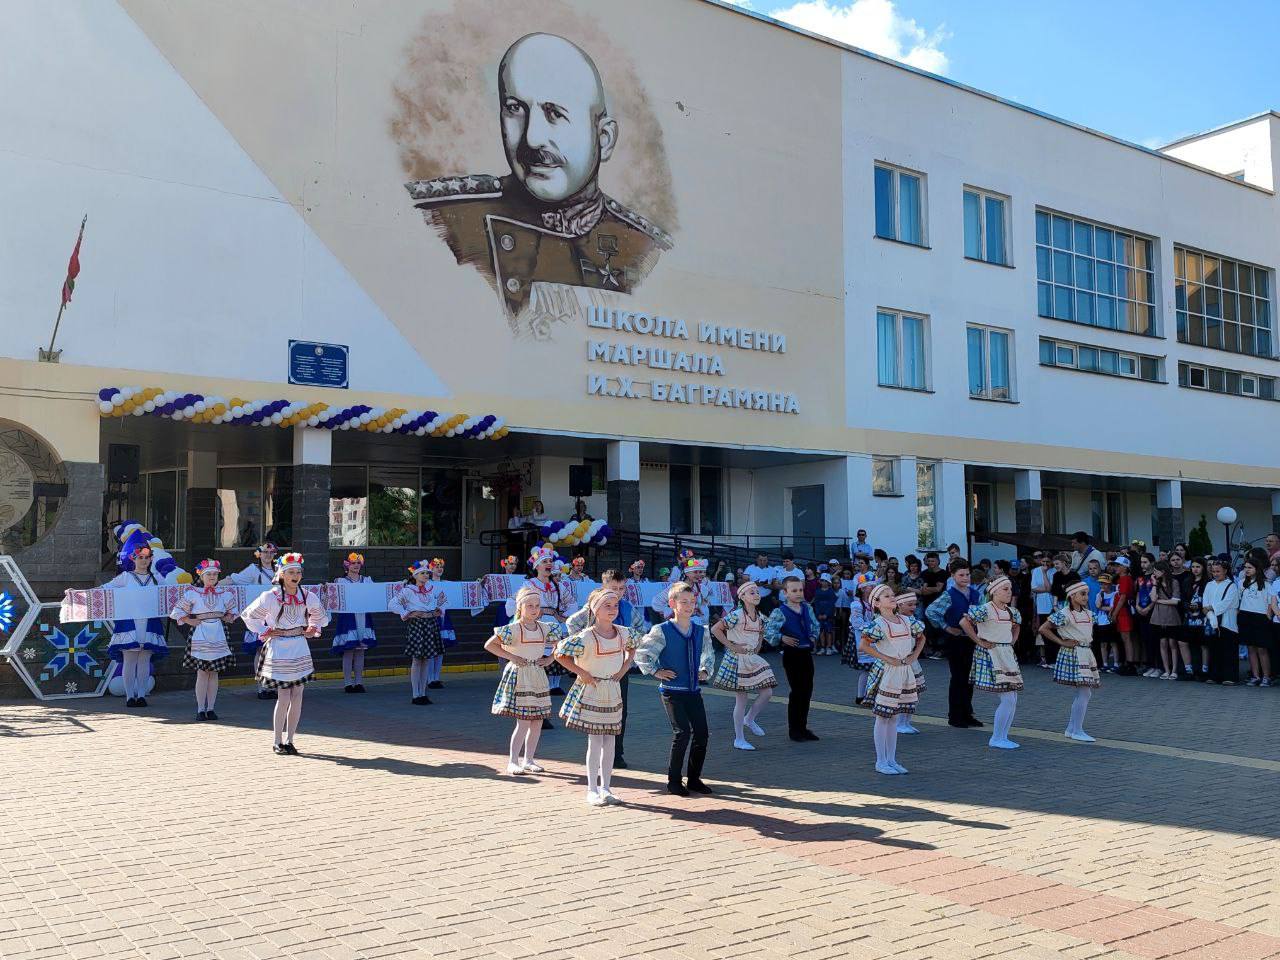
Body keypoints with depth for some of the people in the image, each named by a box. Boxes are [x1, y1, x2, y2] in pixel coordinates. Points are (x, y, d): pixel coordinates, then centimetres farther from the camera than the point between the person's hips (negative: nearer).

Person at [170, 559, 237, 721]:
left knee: (214, 673, 5)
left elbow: (232, 611, 25)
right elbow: (178, 610, 2)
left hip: (218, 635, 3)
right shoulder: (193, 593, -2)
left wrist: (228, 618, 8)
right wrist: (190, 621, -6)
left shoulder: (224, 594, 8)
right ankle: (200, 709, 3)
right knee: (202, 673, -4)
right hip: (200, 634, -3)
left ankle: (210, 708, 11)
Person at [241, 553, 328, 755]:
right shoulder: (271, 597, -9)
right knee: (284, 697, -5)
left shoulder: (308, 597, 2)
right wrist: (265, 632, -3)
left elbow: (320, 616, 23)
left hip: (300, 647, 4)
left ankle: (289, 741, 13)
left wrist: (312, 630, 8)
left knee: (297, 697, 3)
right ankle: (278, 743, 8)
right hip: (279, 649, -4)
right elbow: (248, 615, 3)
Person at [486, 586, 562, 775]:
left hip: (538, 676, 6)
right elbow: (489, 645, -12)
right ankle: (512, 762, 0)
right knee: (523, 722, -9)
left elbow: (560, 643, 21)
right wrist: (511, 657, -14)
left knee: (537, 721, 7)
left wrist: (550, 659, 6)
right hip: (519, 676, -6)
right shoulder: (513, 628, -11)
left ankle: (528, 759, 18)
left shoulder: (545, 627, 5)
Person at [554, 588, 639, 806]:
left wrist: (624, 667, 6)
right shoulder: (586, 636, -18)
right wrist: (581, 673, -15)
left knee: (609, 741, 8)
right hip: (591, 691, -5)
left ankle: (605, 788, 17)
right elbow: (560, 654, -16)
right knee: (595, 742, -1)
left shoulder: (623, 633, -1)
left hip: (613, 691, 5)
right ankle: (592, 790, 8)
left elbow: (632, 647, 21)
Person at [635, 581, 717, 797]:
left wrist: (705, 671, 12)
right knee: (682, 732, -13)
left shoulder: (701, 632, 8)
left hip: (694, 690, 6)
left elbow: (709, 655, 26)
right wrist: (655, 672, -6)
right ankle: (673, 781, 2)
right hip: (671, 690, -5)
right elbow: (641, 654, -6)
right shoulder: (662, 631, -9)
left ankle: (694, 779, 17)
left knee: (701, 732, 1)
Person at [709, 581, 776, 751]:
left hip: (753, 659, 7)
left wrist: (758, 646, 11)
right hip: (737, 660, -7)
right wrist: (731, 646, -17)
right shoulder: (736, 615, -16)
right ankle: (739, 739, 9)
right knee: (741, 699, -2)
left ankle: (749, 718, 25)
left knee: (767, 692, 0)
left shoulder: (759, 616, 7)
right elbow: (715, 630, -18)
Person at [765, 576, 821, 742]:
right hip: (792, 654, -6)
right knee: (796, 691, -2)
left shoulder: (807, 609, 7)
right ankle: (793, 729, 10)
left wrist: (814, 636, 9)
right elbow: (767, 631, -14)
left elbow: (815, 625, 24)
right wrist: (782, 638, -21)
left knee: (807, 690, 10)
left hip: (807, 652, 6)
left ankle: (803, 727, 22)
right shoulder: (780, 613, -11)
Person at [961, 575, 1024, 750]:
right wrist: (979, 641, -15)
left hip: (1007, 654, 8)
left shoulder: (1011, 611, 10)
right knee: (1008, 699, -11)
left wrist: (1013, 641, 15)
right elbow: (964, 622, -20)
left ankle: (1003, 737, 17)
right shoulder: (985, 609, -14)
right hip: (991, 655, -8)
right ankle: (996, 739, 0)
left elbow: (1016, 625, 31)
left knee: (1012, 700, 7)